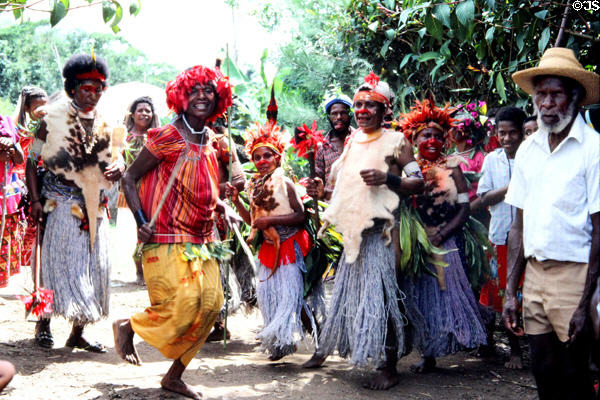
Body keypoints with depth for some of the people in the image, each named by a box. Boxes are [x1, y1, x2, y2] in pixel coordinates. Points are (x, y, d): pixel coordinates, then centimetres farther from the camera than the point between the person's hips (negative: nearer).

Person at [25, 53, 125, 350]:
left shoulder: (106, 125, 10)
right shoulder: (54, 118, -2)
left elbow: (116, 159, 17)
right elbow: (32, 160, -2)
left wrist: (118, 168, -9)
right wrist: (36, 200, -10)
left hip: (95, 206, 5)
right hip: (62, 203, -5)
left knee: (94, 267, 4)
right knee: (59, 263, -8)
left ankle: (78, 333, 13)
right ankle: (43, 323, 9)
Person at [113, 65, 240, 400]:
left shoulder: (210, 141, 12)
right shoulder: (168, 137, -10)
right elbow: (130, 178, -6)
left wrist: (223, 207, 7)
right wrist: (142, 222, -16)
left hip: (202, 240, 8)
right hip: (169, 239, -7)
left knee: (212, 302, 2)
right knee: (184, 304, -13)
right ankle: (127, 327, 17)